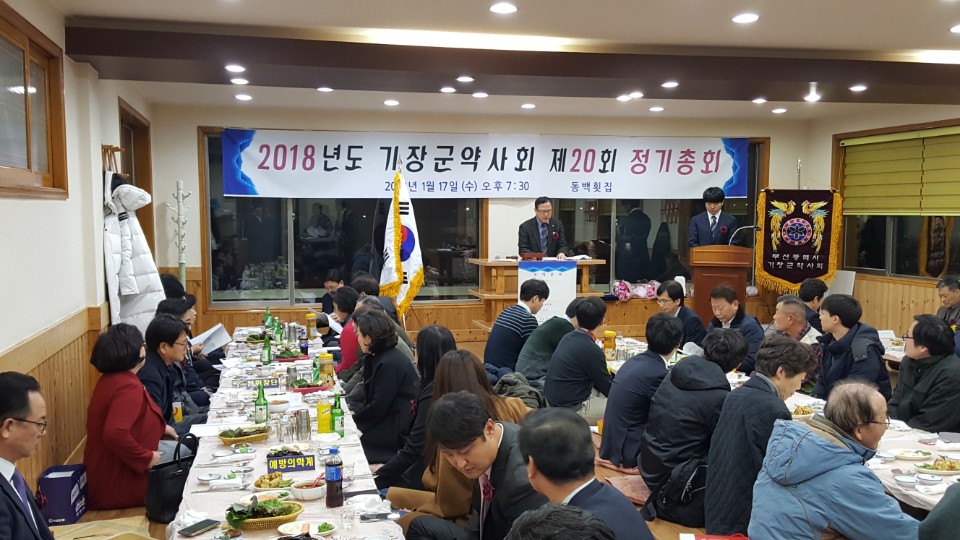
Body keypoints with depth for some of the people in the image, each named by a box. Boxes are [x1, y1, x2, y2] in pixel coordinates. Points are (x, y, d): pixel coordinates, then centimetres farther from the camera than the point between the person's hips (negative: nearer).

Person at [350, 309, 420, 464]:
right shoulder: (377, 358, 10)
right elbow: (370, 399, 14)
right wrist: (355, 413, -1)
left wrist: (353, 418, -7)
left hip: (398, 432, -9)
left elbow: (378, 408, -20)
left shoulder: (390, 364, -21)